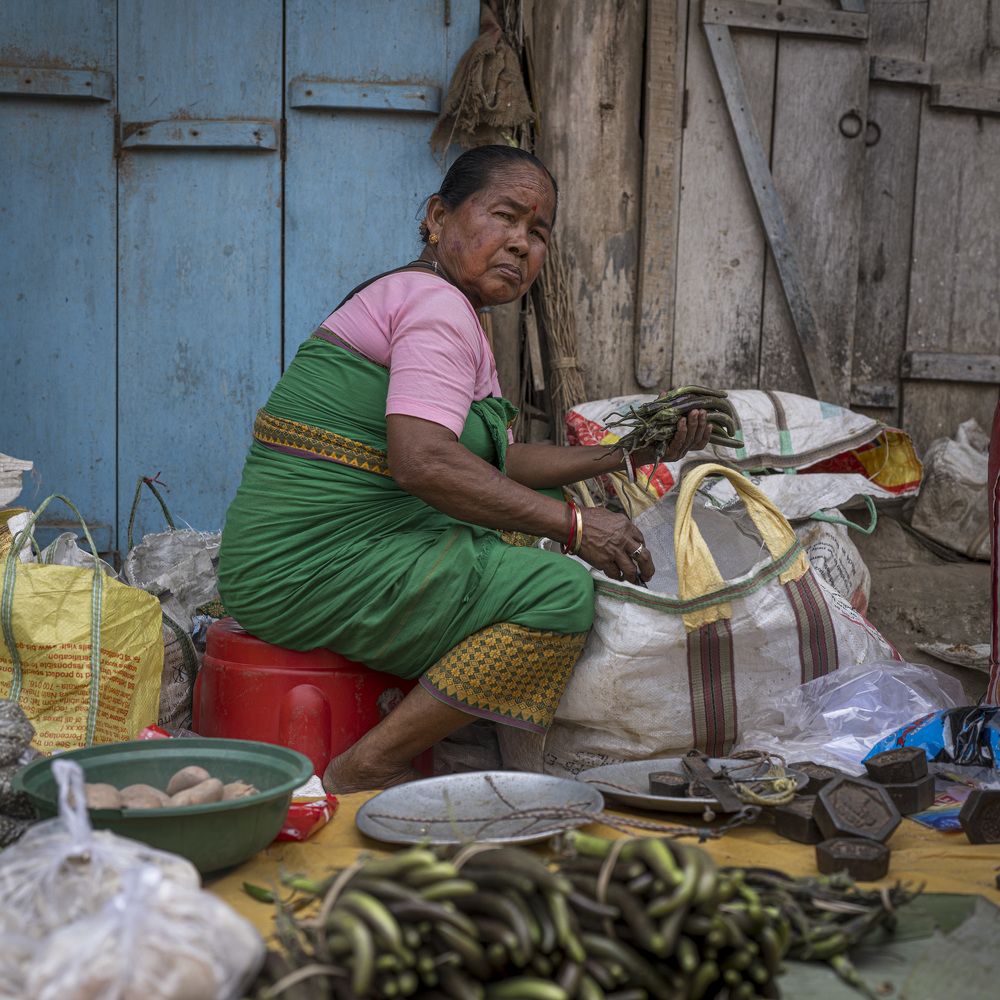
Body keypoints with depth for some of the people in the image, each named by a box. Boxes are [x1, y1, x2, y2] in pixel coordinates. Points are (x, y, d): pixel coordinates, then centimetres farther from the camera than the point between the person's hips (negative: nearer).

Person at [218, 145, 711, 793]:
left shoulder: (447, 309, 21)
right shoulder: (436, 303, -12)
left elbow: (494, 462, 20)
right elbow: (422, 463, -26)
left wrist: (624, 453, 15)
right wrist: (572, 524, -22)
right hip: (317, 565, -11)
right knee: (562, 592, -21)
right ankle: (367, 771, -13)